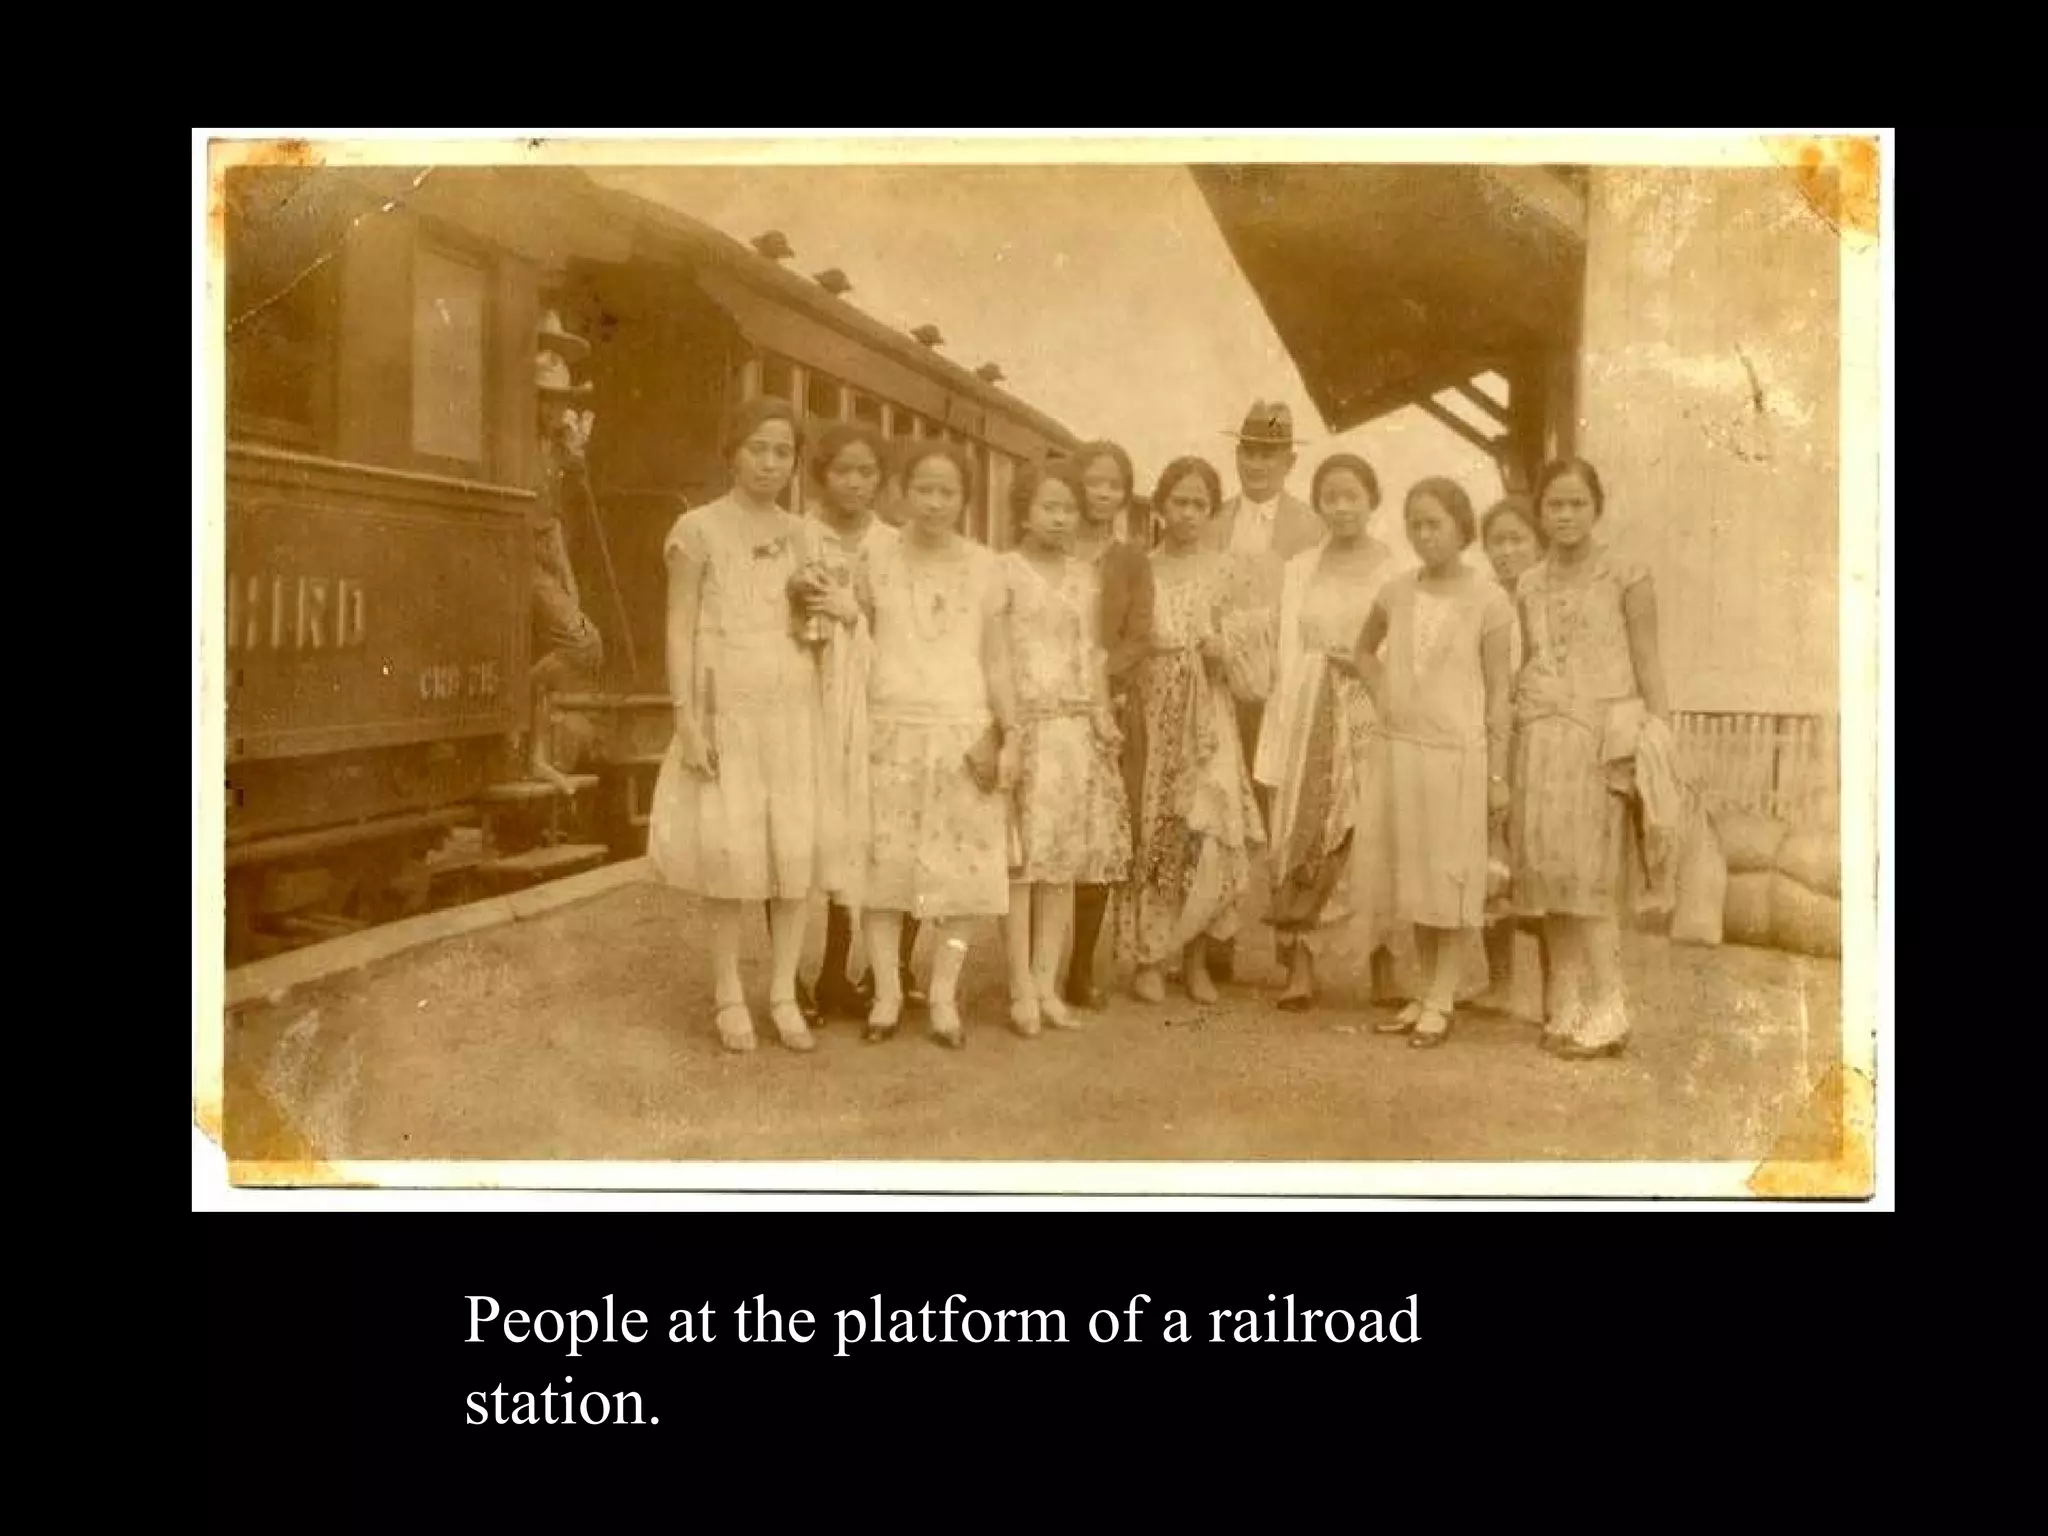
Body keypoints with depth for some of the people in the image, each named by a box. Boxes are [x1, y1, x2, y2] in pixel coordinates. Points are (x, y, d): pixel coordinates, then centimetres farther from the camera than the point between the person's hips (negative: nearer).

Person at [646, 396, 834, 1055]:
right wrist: (687, 721, -11)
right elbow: (680, 631, -4)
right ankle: (729, 994, 10)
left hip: (794, 705, 4)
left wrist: (840, 609, 0)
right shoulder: (698, 529, -2)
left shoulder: (802, 535, 11)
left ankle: (784, 992, 13)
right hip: (727, 708, -4)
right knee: (731, 850, -5)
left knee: (797, 848, 1)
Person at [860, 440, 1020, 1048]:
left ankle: (944, 994, 9)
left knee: (962, 864, -1)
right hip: (890, 729, 0)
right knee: (884, 860, 0)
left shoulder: (984, 566, 5)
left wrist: (1010, 733, -2)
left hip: (965, 732, 0)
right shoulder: (878, 562, 5)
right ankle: (886, 991, 11)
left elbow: (995, 657, 7)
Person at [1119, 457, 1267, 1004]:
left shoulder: (1224, 571, 6)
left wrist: (1224, 653, -11)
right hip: (1152, 712, 0)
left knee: (1210, 835, -7)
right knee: (1152, 833, 0)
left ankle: (1195, 957, 10)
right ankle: (1149, 957, 13)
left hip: (1207, 718, 1)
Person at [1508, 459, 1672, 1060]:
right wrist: (1513, 742, 9)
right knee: (1546, 872, 4)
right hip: (1539, 736, 5)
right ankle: (1565, 1008, 13)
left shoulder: (1625, 578, 0)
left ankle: (1606, 1013, 0)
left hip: (1601, 738, -4)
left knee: (1588, 875, -7)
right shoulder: (1529, 585, 13)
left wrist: (1657, 745, -6)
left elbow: (1648, 665, 0)